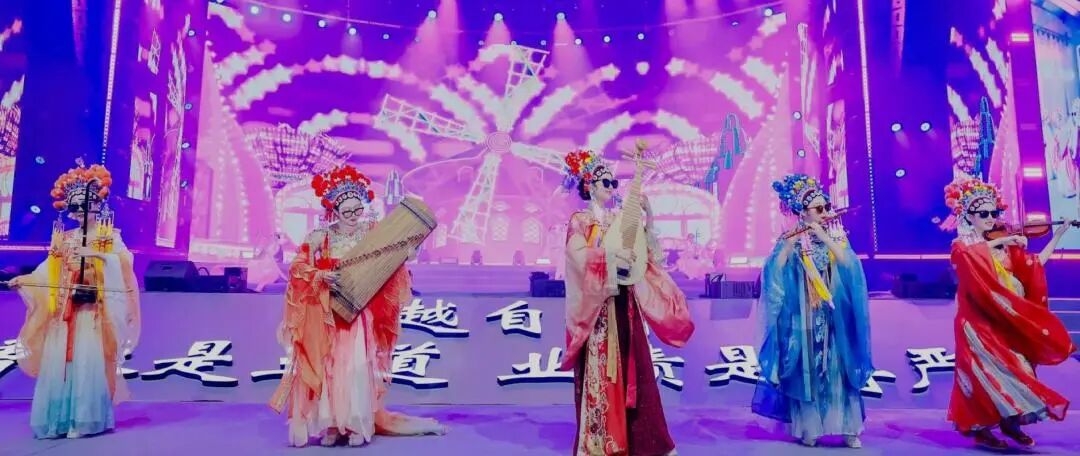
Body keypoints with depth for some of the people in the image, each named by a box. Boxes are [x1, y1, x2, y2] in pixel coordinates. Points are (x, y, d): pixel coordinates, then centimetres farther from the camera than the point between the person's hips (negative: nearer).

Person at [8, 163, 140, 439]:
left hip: (94, 310, -4)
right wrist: (23, 279, -6)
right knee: (60, 361, 2)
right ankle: (59, 420, 9)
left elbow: (124, 261, -11)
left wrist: (98, 255, -24)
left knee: (89, 361, -8)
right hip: (65, 310, 5)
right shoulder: (63, 238, 15)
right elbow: (47, 271, 9)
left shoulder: (110, 236, 4)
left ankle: (87, 420, -4)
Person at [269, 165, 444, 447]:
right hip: (329, 312, 0)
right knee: (330, 365, 2)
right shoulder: (322, 236, -3)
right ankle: (330, 423, 11)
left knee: (358, 365, -5)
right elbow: (298, 266, -5)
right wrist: (321, 275, -20)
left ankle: (358, 424, 4)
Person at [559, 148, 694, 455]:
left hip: (624, 304, 6)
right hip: (597, 306, -6)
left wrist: (648, 219, -4)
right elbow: (578, 256, -19)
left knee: (632, 368, 7)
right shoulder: (580, 220, -1)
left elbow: (645, 250, 6)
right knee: (600, 371, -5)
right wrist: (609, 256, -32)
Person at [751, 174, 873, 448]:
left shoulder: (836, 235, 6)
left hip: (834, 319, 2)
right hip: (803, 320, -1)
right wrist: (789, 244, -23)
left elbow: (849, 264, -13)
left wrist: (823, 236, -16)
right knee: (805, 371, 3)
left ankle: (848, 429, 13)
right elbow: (774, 273, -13)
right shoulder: (791, 239, -1)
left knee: (838, 370, 3)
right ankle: (808, 429, 12)